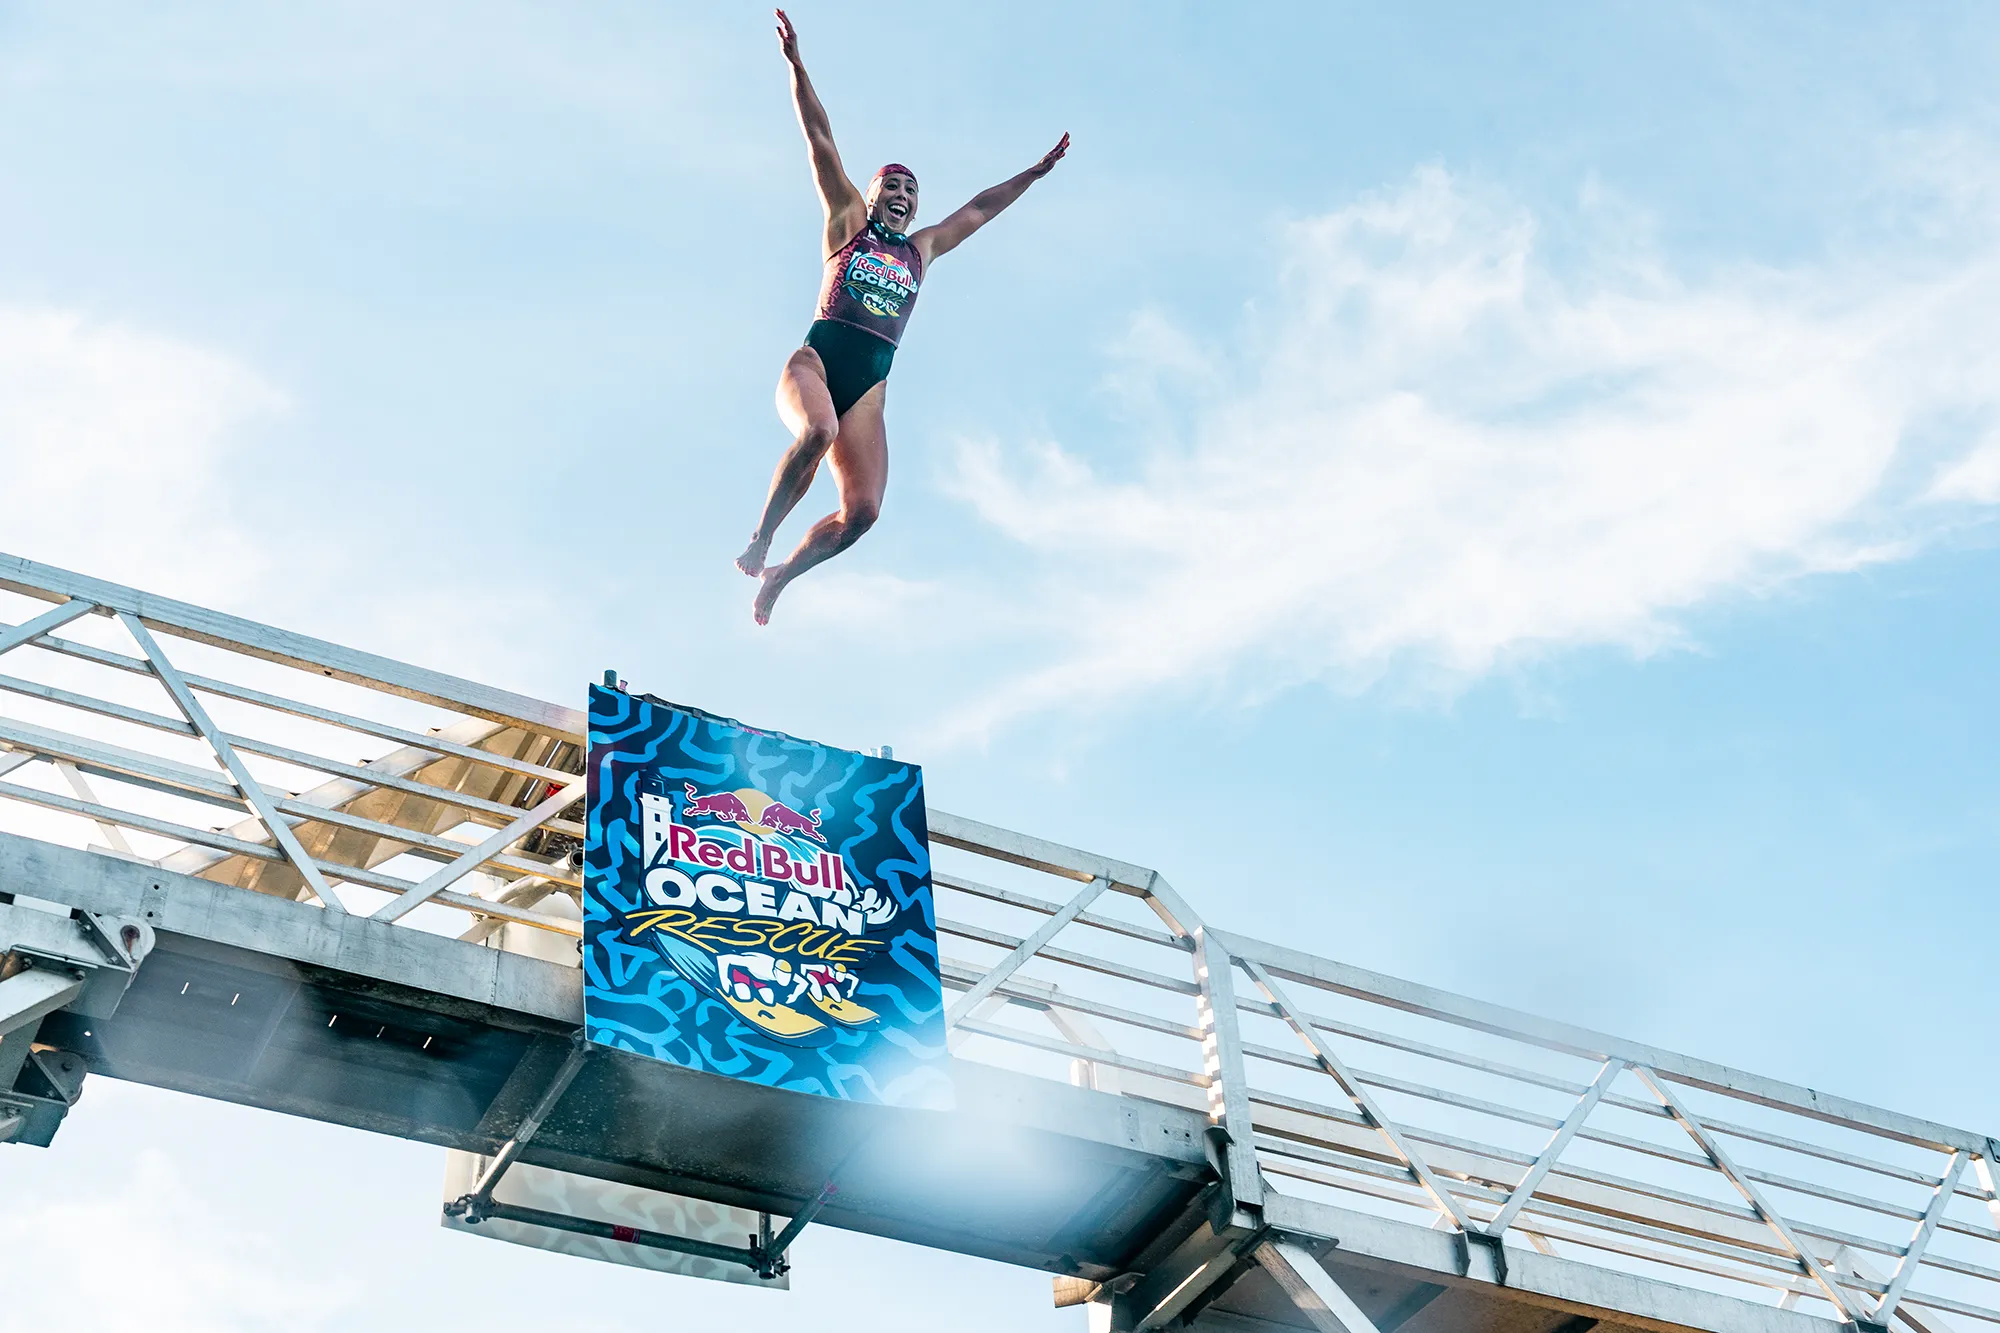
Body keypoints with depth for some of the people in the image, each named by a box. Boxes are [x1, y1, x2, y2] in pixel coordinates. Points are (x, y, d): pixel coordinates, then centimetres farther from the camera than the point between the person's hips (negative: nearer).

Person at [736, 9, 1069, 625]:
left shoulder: (922, 250, 25)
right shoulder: (846, 223, 16)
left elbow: (981, 206, 34)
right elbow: (819, 139, 11)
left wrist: (1037, 170, 37)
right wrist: (796, 63, 7)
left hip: (869, 384, 4)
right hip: (816, 359, -4)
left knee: (862, 510, -14)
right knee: (816, 432, -39)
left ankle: (782, 573, 11)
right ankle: (759, 540, -21)